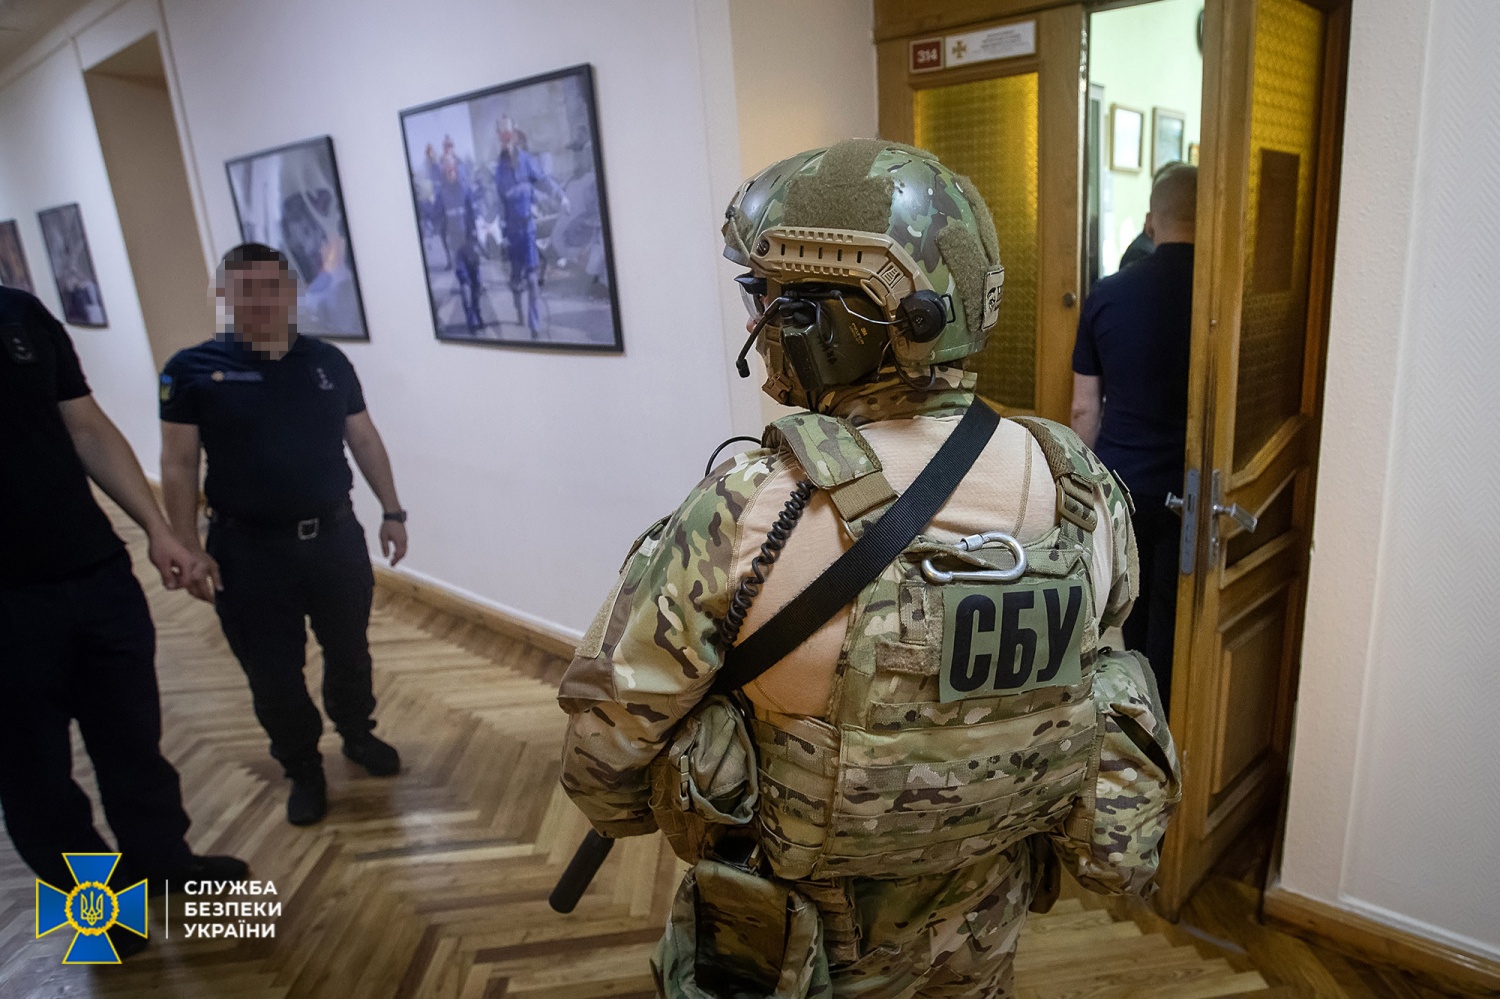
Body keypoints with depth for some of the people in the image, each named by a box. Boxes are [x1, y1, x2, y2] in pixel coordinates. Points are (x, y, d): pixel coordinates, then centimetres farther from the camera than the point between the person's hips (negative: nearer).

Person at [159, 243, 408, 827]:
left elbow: (364, 439, 8)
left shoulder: (328, 361, 2)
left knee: (348, 651, 18)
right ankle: (303, 771, 31)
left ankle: (358, 734, 44)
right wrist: (187, 546, -10)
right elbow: (179, 464, -5)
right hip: (249, 551, -2)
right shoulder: (193, 369, -6)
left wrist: (392, 512, 7)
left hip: (335, 537, 3)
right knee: (273, 674, 9)